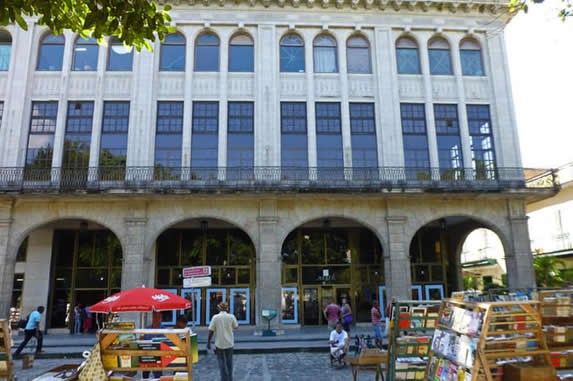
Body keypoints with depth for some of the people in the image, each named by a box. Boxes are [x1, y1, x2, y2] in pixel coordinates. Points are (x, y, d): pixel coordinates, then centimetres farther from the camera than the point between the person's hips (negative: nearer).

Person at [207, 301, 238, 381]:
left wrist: (208, 342, 0)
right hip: (229, 343, 2)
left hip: (219, 343, -2)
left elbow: (211, 331, -9)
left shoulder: (215, 317, -10)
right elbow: (236, 326, 9)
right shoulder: (231, 316, -7)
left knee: (222, 362, 7)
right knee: (229, 362, 17)